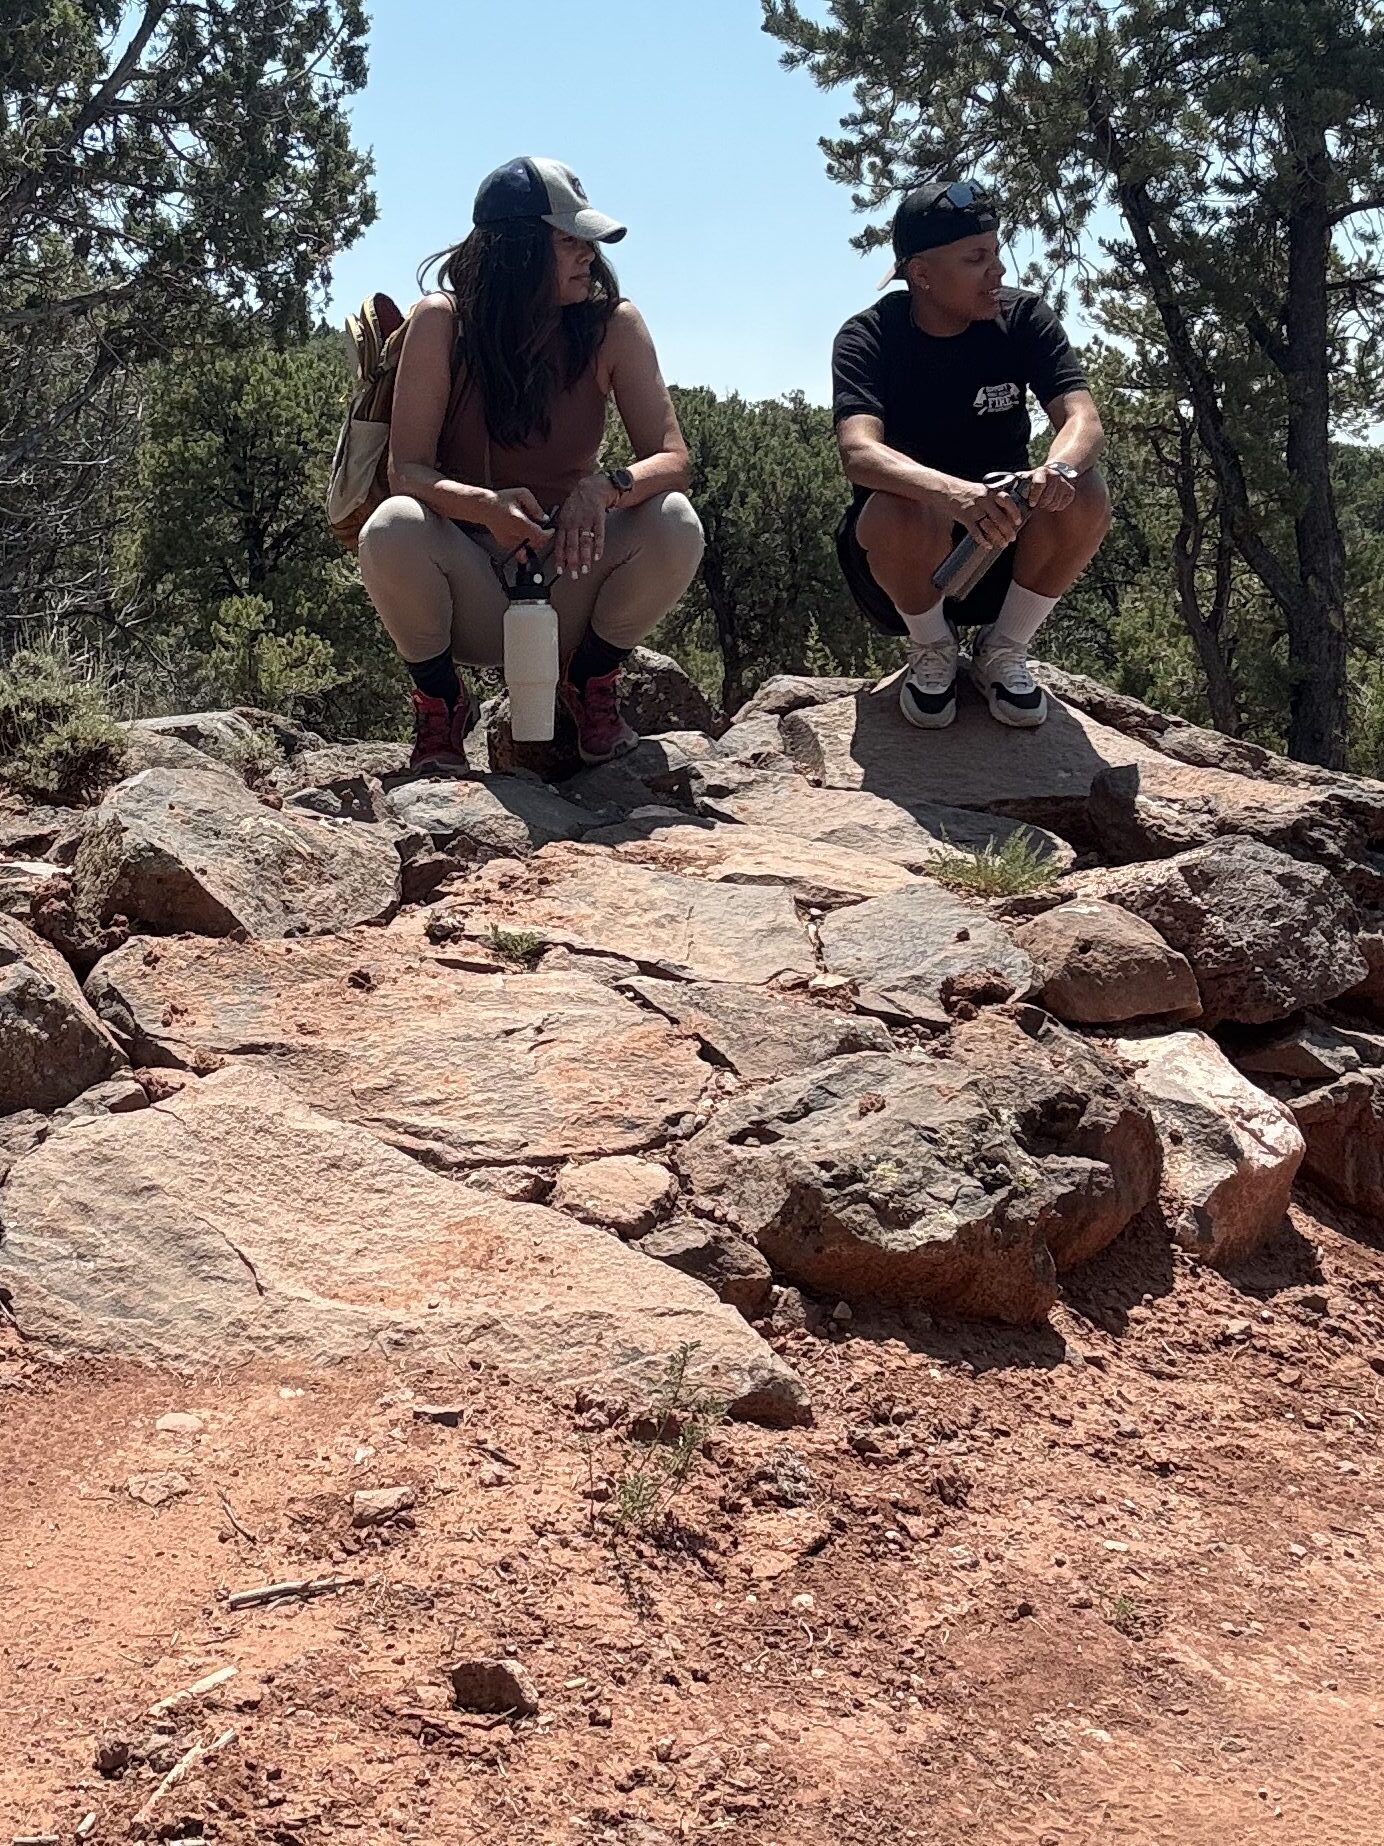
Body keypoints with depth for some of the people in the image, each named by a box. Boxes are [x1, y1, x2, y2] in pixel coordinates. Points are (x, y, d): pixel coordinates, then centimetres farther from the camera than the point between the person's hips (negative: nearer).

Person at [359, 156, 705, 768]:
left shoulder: (612, 324, -5)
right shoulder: (441, 322, -10)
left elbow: (671, 457, -11)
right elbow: (405, 469, -15)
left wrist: (605, 488, -34)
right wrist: (484, 506, -37)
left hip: (569, 570, 2)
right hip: (469, 581, -1)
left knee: (674, 523, -25)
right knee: (392, 529, -33)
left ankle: (590, 683, 3)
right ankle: (439, 702, -3)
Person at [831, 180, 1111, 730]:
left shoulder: (1024, 319, -5)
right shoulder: (867, 338, -14)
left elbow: (1083, 419, -18)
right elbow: (858, 453, -32)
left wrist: (1058, 468, -44)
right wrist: (951, 491, -52)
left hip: (1004, 544, 3)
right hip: (903, 559, -2)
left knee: (1085, 497, -27)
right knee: (905, 511, -37)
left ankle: (1004, 649, -2)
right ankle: (933, 652, -5)